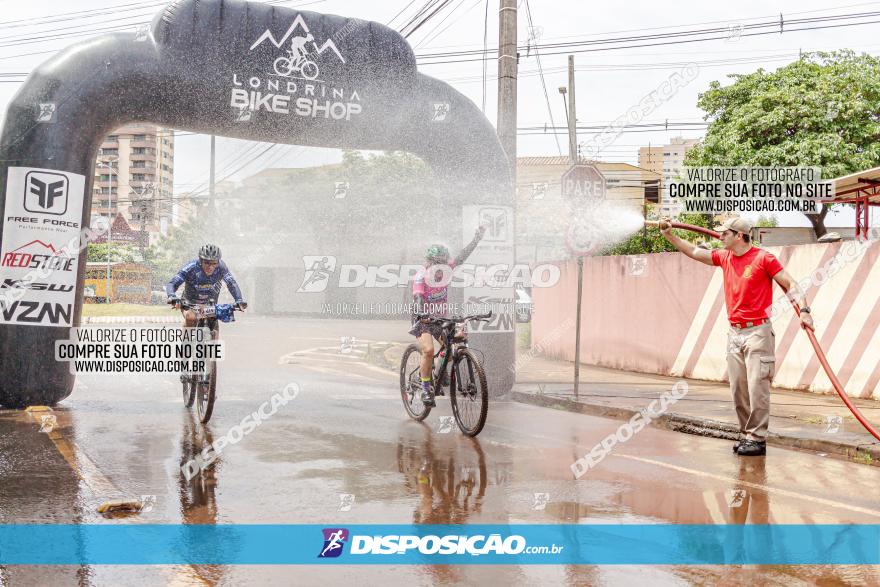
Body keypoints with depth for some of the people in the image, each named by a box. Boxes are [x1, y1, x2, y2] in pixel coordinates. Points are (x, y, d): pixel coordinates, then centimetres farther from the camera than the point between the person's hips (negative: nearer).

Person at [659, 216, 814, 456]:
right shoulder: (724, 258, 11)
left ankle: (757, 439, -1)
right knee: (738, 390, 8)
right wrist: (669, 234, 17)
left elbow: (790, 284, -7)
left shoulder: (764, 258, -7)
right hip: (734, 333, 7)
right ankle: (746, 435, 16)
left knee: (757, 388, -6)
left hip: (758, 331, -6)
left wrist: (804, 310, -19)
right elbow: (694, 252, 20)